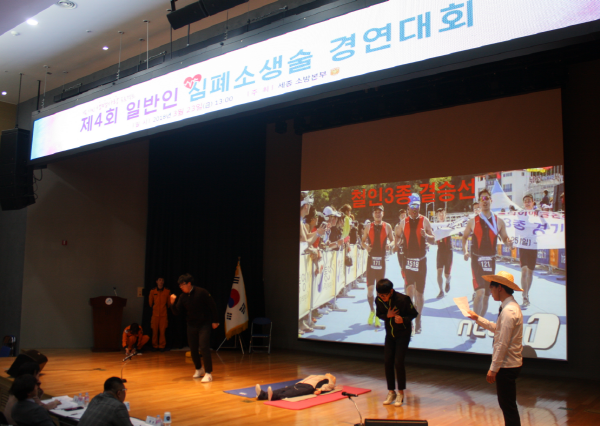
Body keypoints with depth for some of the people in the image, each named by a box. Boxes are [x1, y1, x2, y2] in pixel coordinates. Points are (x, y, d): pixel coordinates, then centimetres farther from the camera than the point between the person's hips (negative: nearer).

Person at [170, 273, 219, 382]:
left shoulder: (201, 292, -15)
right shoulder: (183, 297, 0)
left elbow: (212, 306, -10)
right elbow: (177, 312, 1)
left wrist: (215, 321, -8)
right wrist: (172, 303, -17)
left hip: (204, 325, -5)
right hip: (191, 325, 5)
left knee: (204, 347, -14)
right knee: (193, 349, 10)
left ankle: (208, 373, -6)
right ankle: (199, 369, 32)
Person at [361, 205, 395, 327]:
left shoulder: (387, 227, 3)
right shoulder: (368, 227, 5)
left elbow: (393, 240, 9)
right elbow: (363, 241, 11)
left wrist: (390, 245, -14)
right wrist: (366, 246, -11)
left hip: (382, 260, 0)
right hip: (371, 259, 0)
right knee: (370, 288, -2)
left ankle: (378, 316, 14)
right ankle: (372, 311, 20)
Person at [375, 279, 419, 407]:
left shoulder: (403, 299, -25)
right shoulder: (379, 300, -12)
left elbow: (414, 314, -13)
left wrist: (403, 319, -32)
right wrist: (387, 316, -19)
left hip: (403, 334, -4)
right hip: (390, 334, 5)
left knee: (398, 363, -9)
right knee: (387, 361, 1)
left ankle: (400, 393, 9)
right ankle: (391, 392, 17)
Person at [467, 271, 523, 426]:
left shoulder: (509, 311, -22)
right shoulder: (512, 306, 10)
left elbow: (503, 344, -23)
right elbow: (497, 328, 23)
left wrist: (493, 369, -20)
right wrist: (478, 318, 26)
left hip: (507, 366, -10)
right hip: (510, 364, 10)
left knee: (508, 407, -1)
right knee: (506, 404, 18)